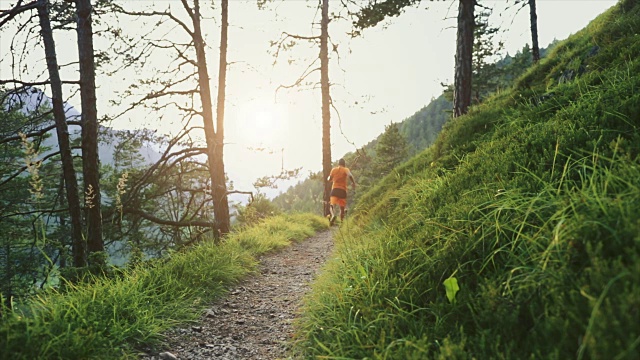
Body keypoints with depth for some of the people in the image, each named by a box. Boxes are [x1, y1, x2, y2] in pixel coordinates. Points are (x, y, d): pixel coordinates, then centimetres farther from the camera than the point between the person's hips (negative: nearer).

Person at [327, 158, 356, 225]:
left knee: (332, 205, -6)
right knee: (342, 207, 12)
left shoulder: (334, 169, 11)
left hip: (334, 189, 0)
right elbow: (350, 176, -14)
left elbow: (329, 179, 19)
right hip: (343, 190, 0)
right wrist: (354, 183, -1)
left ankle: (333, 215, -37)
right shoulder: (346, 169, 4)